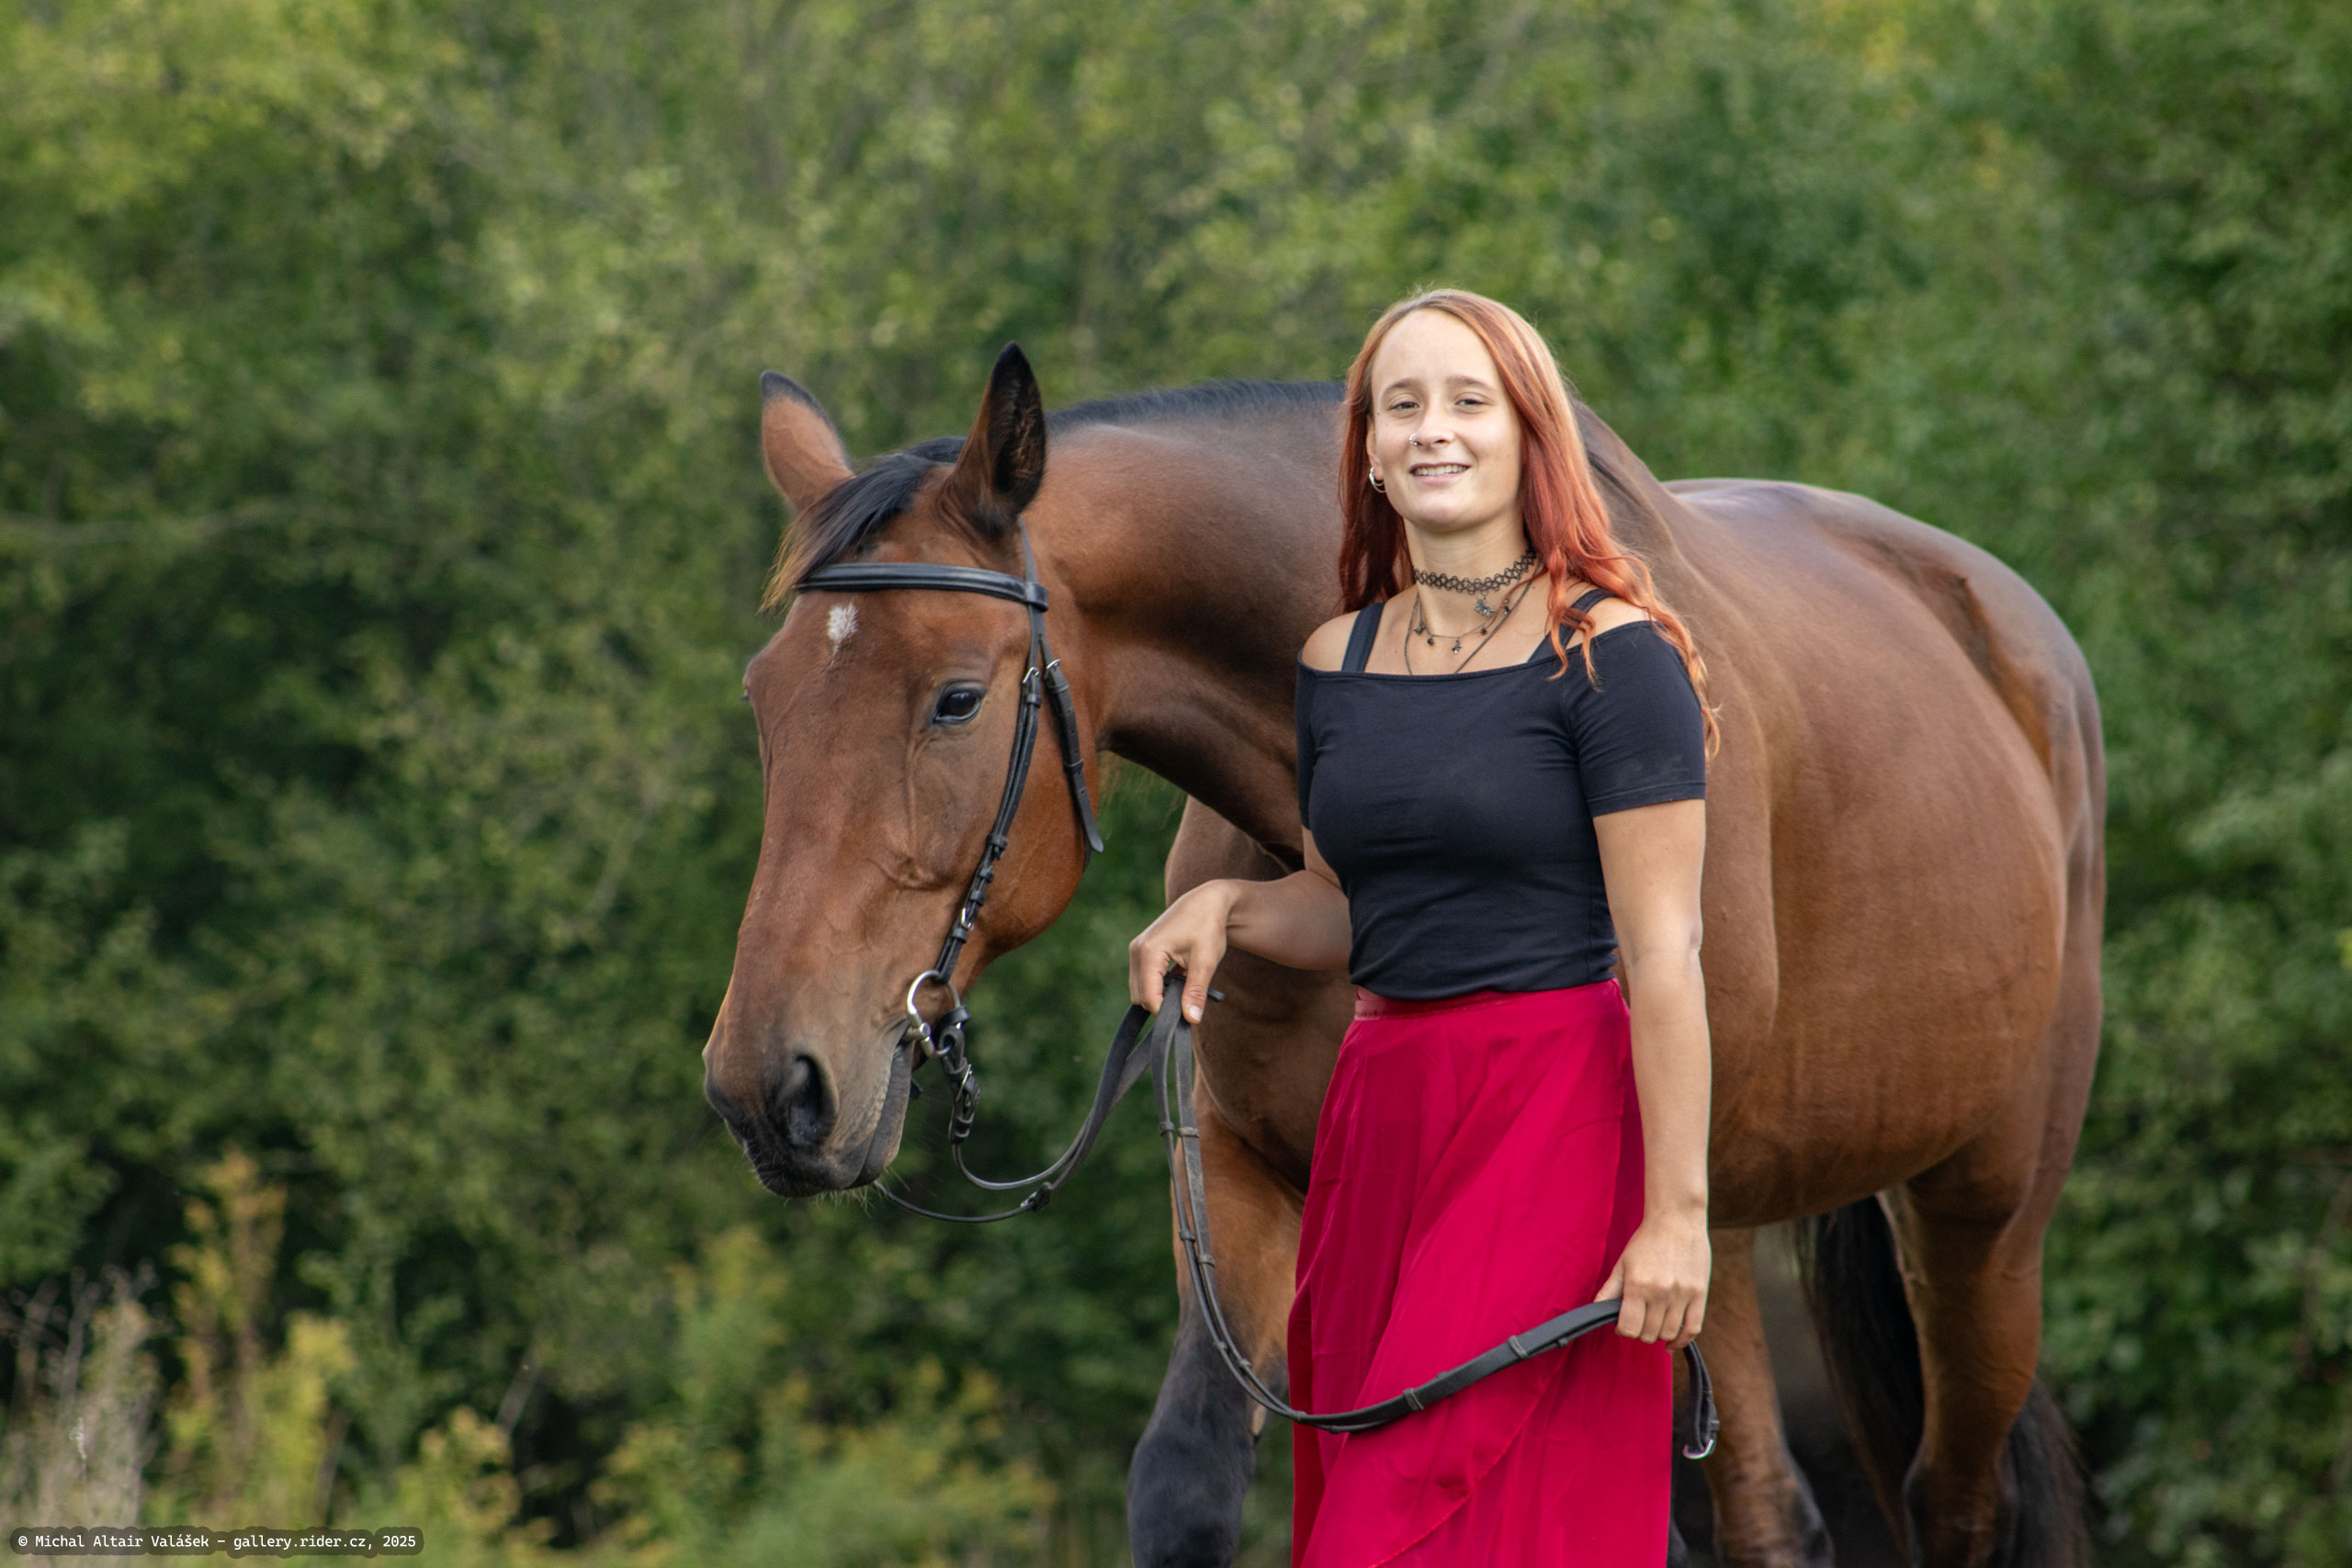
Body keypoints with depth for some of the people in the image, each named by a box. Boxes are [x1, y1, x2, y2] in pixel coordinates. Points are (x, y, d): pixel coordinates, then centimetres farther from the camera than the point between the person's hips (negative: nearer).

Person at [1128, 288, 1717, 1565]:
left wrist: (1676, 1211, -16)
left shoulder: (1608, 654, -9)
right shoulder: (1336, 662, 11)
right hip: (1379, 1111, 7)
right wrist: (1226, 909, 0)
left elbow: (1660, 953, -12)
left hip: (1552, 1118, -7)